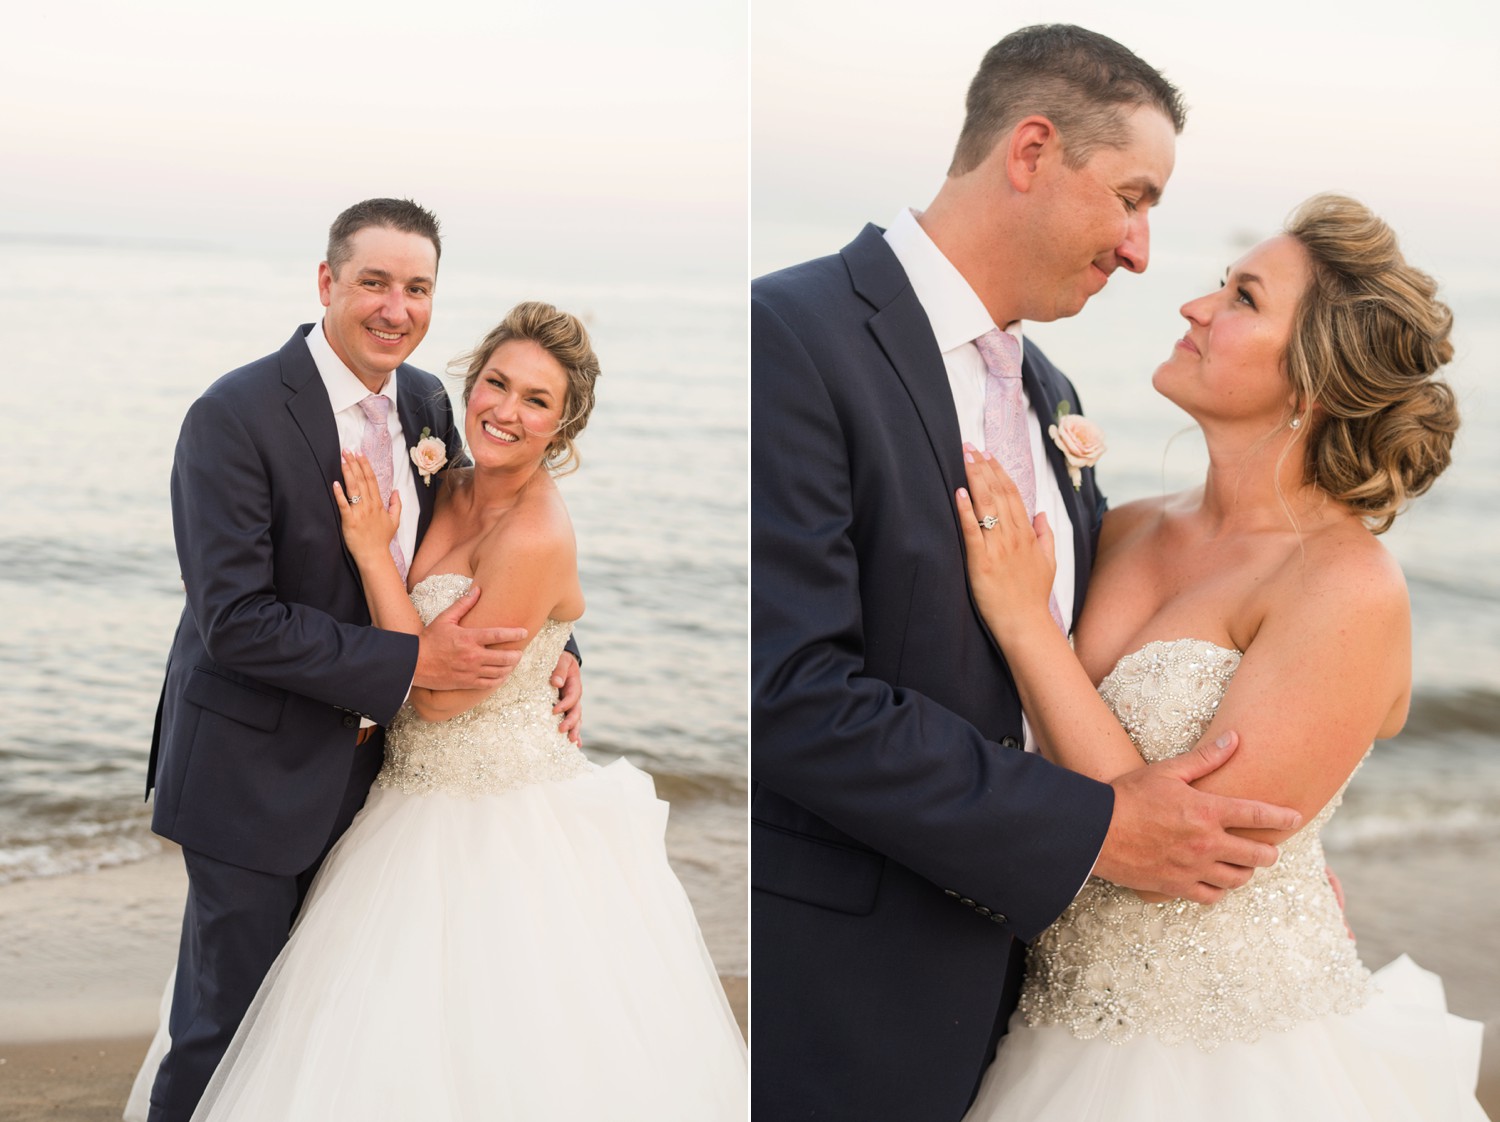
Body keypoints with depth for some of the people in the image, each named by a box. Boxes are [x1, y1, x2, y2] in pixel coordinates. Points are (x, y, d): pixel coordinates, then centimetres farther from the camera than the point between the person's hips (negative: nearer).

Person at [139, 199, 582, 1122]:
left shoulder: (427, 403, 2)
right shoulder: (234, 416, -19)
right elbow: (234, 620, -24)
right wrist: (413, 663, -24)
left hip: (367, 760, 7)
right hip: (258, 771, -6)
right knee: (228, 1020, 6)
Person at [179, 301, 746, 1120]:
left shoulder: (535, 536, -22)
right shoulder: (453, 488, 3)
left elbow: (442, 695, -19)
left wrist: (373, 553, -16)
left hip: (510, 828, -8)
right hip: (422, 801, 8)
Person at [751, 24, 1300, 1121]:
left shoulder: (1051, 393, 13)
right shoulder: (793, 333, -15)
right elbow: (792, 690, -22)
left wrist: (1264, 847, 5)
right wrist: (1094, 828, -19)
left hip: (1006, 965, 8)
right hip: (842, 982, -7)